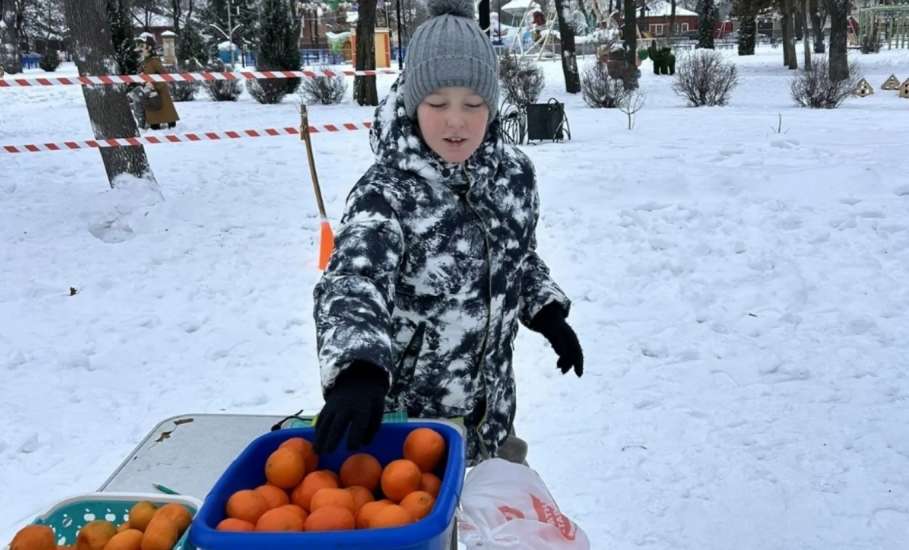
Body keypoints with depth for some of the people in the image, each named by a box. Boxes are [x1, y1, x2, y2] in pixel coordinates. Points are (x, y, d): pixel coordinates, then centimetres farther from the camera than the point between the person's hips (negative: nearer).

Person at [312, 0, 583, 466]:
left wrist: (548, 312, 2)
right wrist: (358, 368, -55)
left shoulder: (514, 172, -5)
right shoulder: (387, 192, -22)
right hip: (406, 415, -5)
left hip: (490, 404, 6)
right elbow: (352, 283, -39)